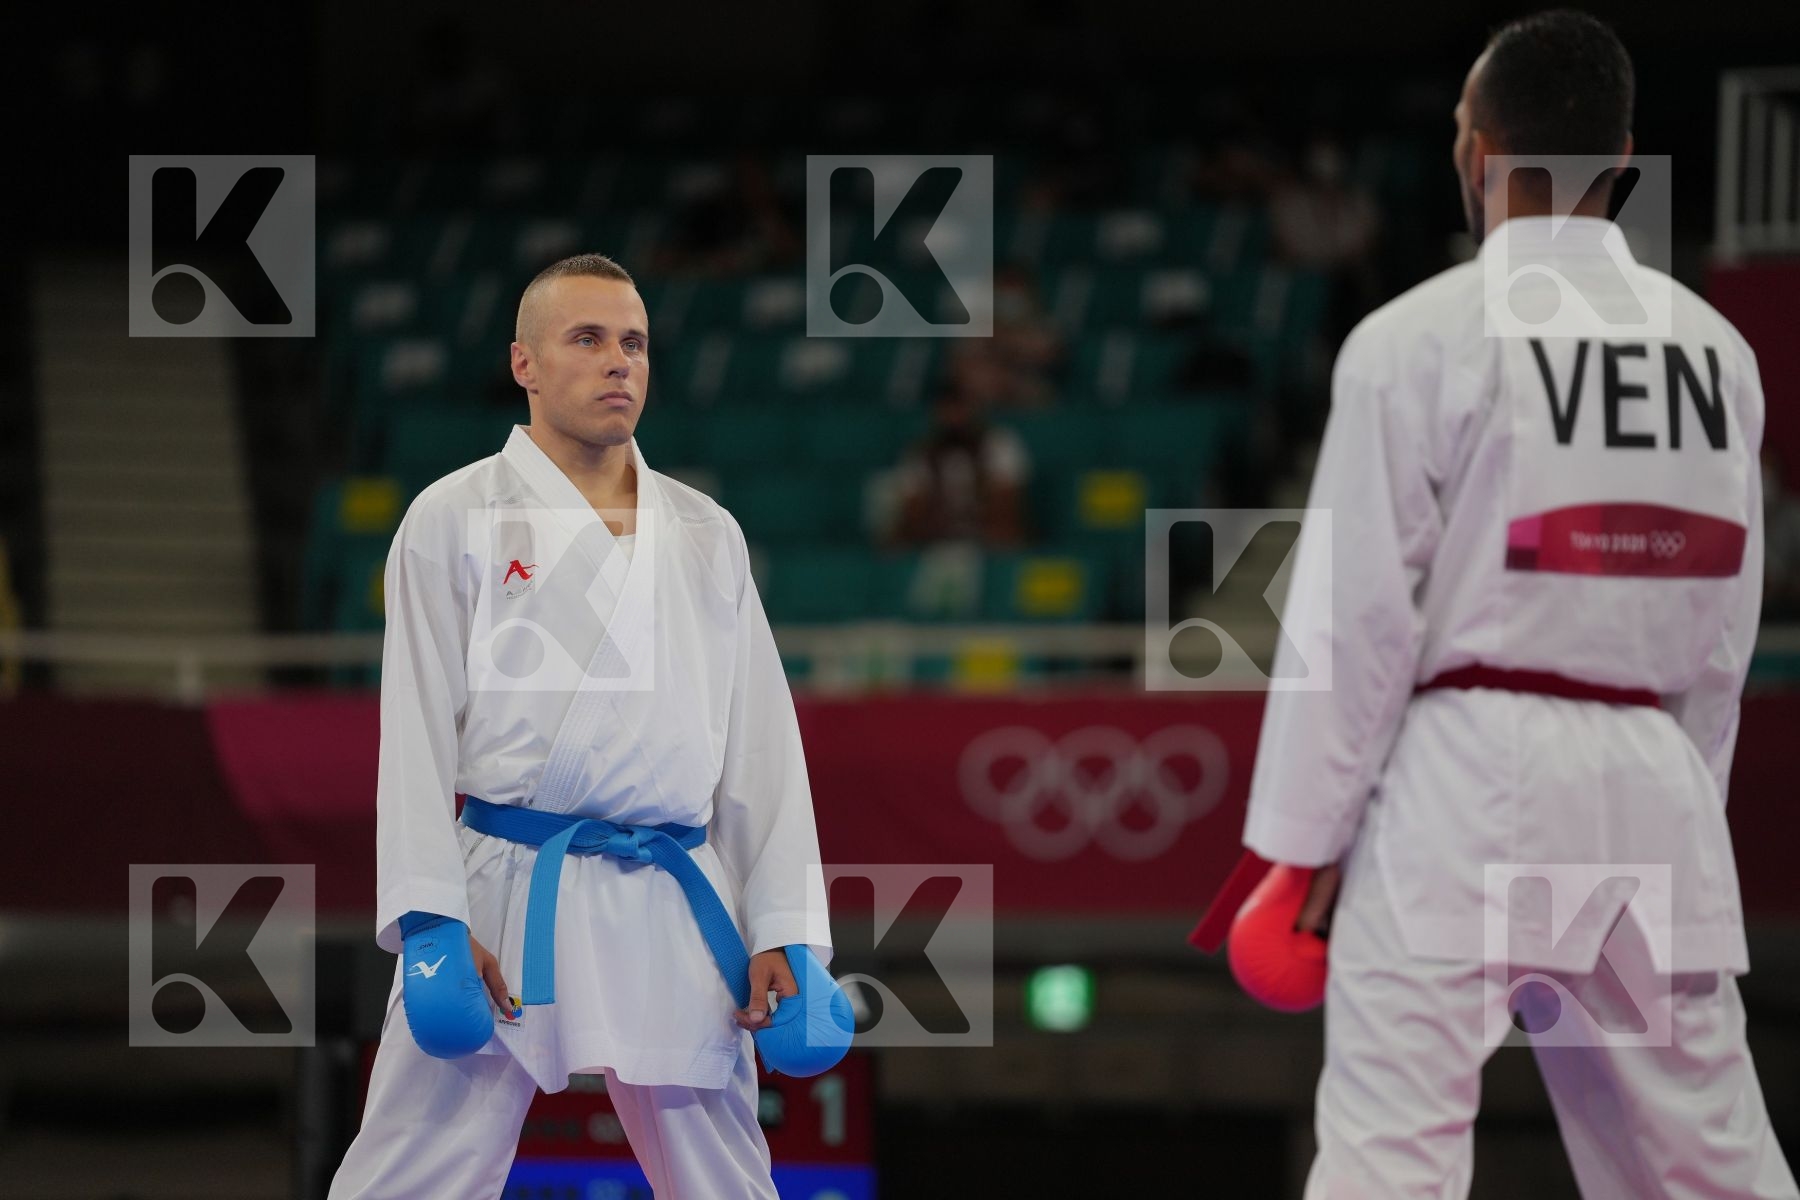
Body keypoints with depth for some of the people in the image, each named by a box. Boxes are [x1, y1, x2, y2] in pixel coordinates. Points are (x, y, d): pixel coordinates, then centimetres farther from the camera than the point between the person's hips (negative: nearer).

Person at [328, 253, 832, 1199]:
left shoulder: (707, 536, 14)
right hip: (504, 898, -4)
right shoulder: (455, 519, 3)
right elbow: (416, 732, -3)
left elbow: (762, 747, 12)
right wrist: (430, 924, -12)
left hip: (669, 909, 4)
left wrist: (782, 933, 3)